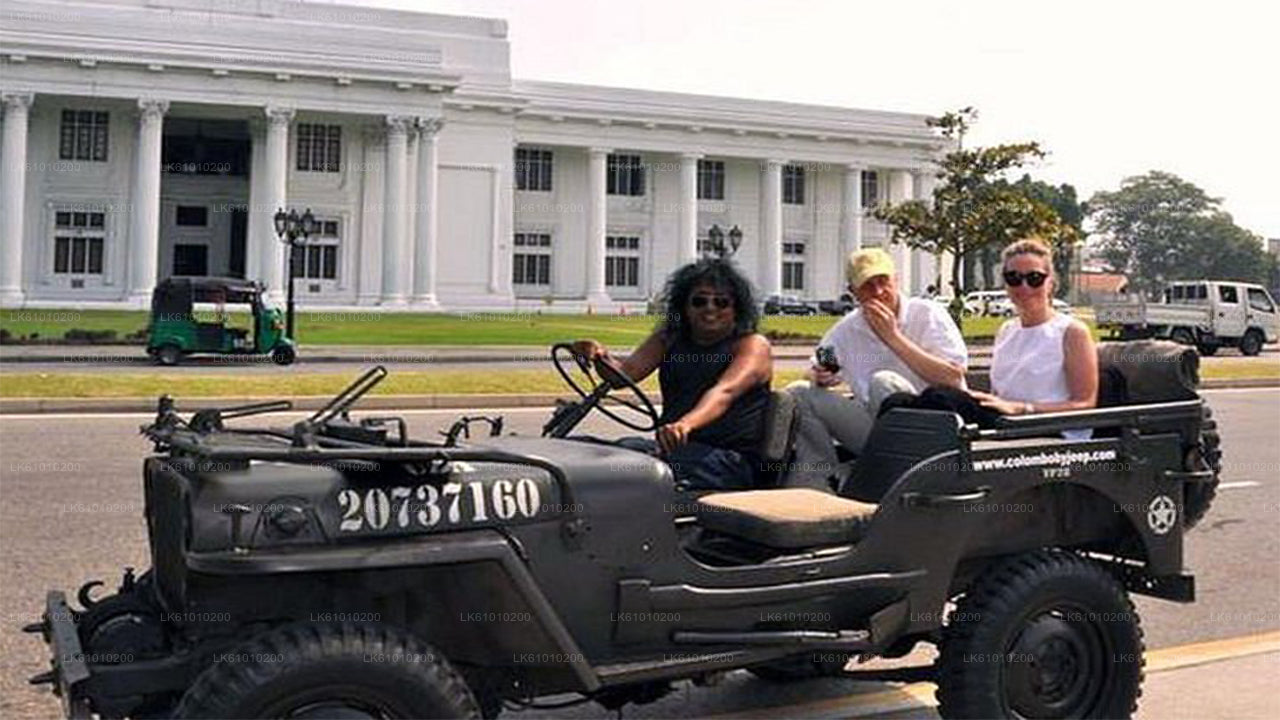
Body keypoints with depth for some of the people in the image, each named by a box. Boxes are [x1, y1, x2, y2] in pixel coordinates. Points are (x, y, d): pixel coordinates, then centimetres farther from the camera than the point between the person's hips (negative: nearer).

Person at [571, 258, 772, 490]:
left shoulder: (753, 346, -2)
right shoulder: (669, 339, 16)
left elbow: (725, 392, -21)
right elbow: (626, 372, 2)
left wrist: (686, 424, -41)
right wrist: (602, 358, -22)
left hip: (732, 461, -5)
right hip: (677, 446, 6)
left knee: (630, 450, -31)